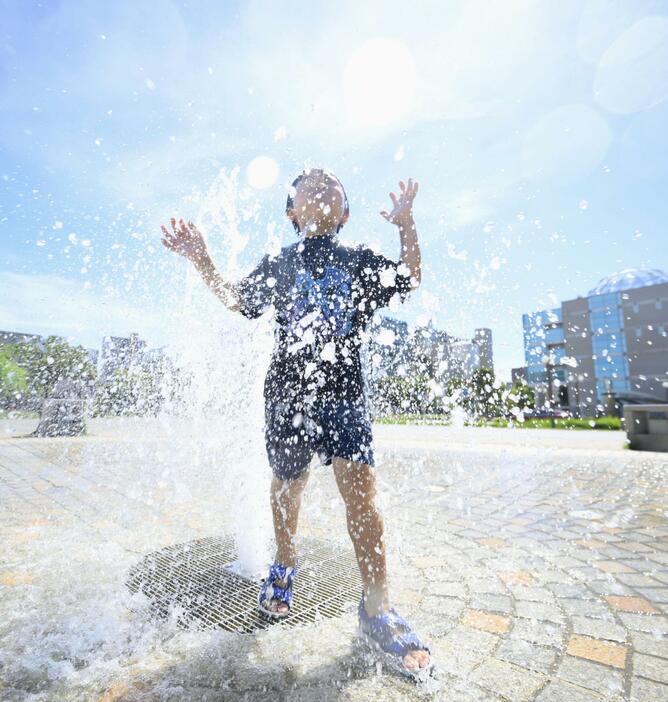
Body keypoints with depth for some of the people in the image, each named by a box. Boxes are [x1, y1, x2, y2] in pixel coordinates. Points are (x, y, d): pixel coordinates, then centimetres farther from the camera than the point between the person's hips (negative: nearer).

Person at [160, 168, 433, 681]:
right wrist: (203, 262, 2)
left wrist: (406, 224, 6)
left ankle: (376, 609, 6)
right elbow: (237, 301, 15)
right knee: (288, 485, 14)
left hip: (344, 393, 0)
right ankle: (284, 567, 41)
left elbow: (411, 279, 16)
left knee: (361, 488, -12)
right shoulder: (279, 263, 12)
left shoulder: (360, 261, 12)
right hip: (288, 391, 1)